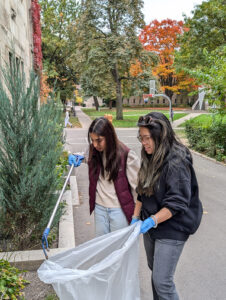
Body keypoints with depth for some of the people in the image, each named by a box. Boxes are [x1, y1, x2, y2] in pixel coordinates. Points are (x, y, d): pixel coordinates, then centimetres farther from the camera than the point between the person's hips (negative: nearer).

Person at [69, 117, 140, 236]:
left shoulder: (127, 155, -19)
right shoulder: (94, 151, -3)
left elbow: (137, 185, -12)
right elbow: (86, 157, 20)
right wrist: (76, 157, -4)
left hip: (119, 209, -5)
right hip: (99, 207, 5)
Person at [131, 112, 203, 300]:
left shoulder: (177, 162, -22)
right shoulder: (151, 158, 4)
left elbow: (177, 203, -23)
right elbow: (142, 192, 10)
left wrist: (152, 221, -29)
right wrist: (135, 217, 4)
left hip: (171, 230, -8)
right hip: (150, 226, 8)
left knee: (162, 281, -2)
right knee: (154, 270, 23)